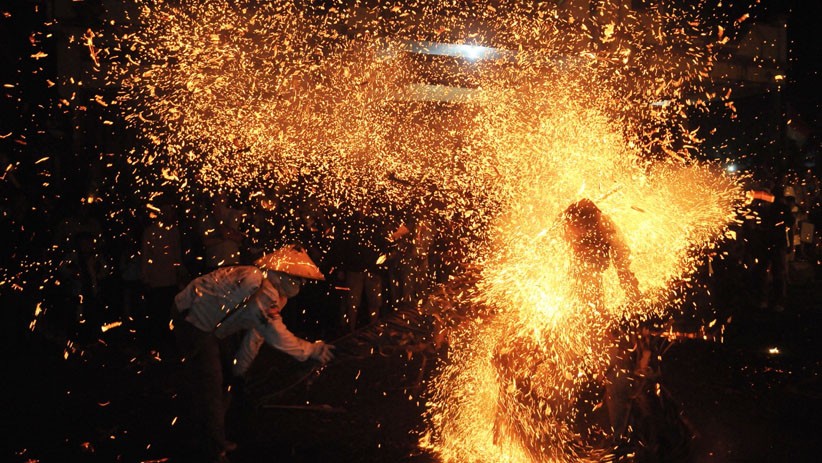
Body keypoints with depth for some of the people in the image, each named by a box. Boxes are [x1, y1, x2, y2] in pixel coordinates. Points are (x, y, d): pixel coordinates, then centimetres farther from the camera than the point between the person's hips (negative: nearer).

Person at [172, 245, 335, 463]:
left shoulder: (269, 288, 4)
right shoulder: (262, 291, -29)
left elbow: (256, 332, 11)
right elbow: (277, 337, -28)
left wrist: (240, 368, 17)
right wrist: (312, 349, -16)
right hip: (192, 321, -11)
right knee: (210, 387, -5)